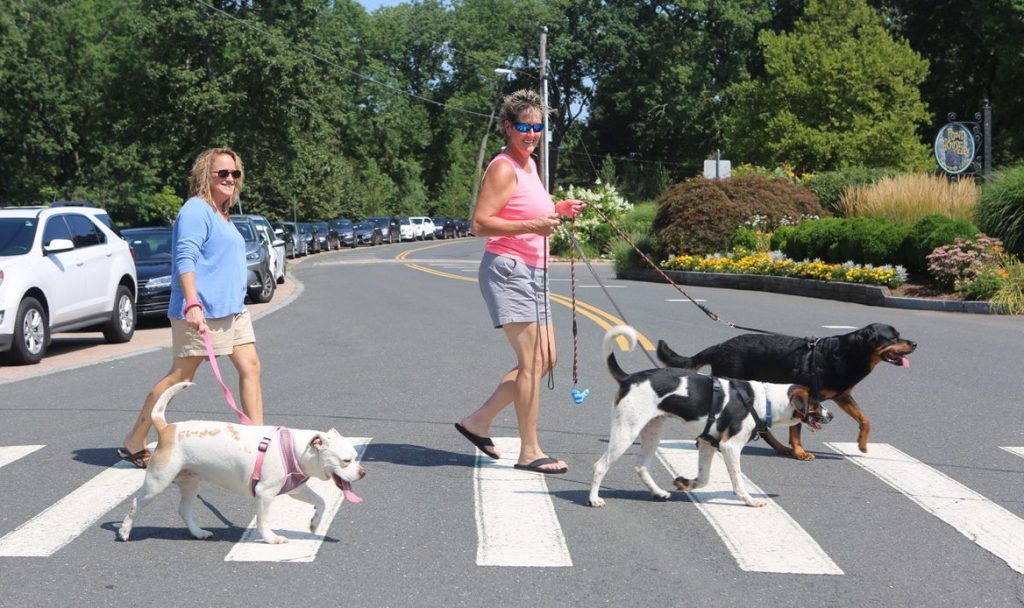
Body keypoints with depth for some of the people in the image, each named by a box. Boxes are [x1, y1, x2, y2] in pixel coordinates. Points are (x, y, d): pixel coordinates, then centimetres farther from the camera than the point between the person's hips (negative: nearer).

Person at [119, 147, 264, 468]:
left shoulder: (220, 214, 19)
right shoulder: (196, 210, -11)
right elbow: (185, 259, -20)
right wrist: (192, 303, -30)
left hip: (232, 309, 9)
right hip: (202, 312, -9)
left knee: (250, 367, 1)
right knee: (180, 377, -3)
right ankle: (134, 443, 8)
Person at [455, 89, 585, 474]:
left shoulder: (529, 164, 17)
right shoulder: (503, 169, -12)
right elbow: (480, 223, -20)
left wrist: (557, 211, 13)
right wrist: (532, 225, -28)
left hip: (532, 273, 10)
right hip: (507, 270, -10)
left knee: (546, 360, 11)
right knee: (532, 361, -11)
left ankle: (478, 422, 18)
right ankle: (529, 452, -4)